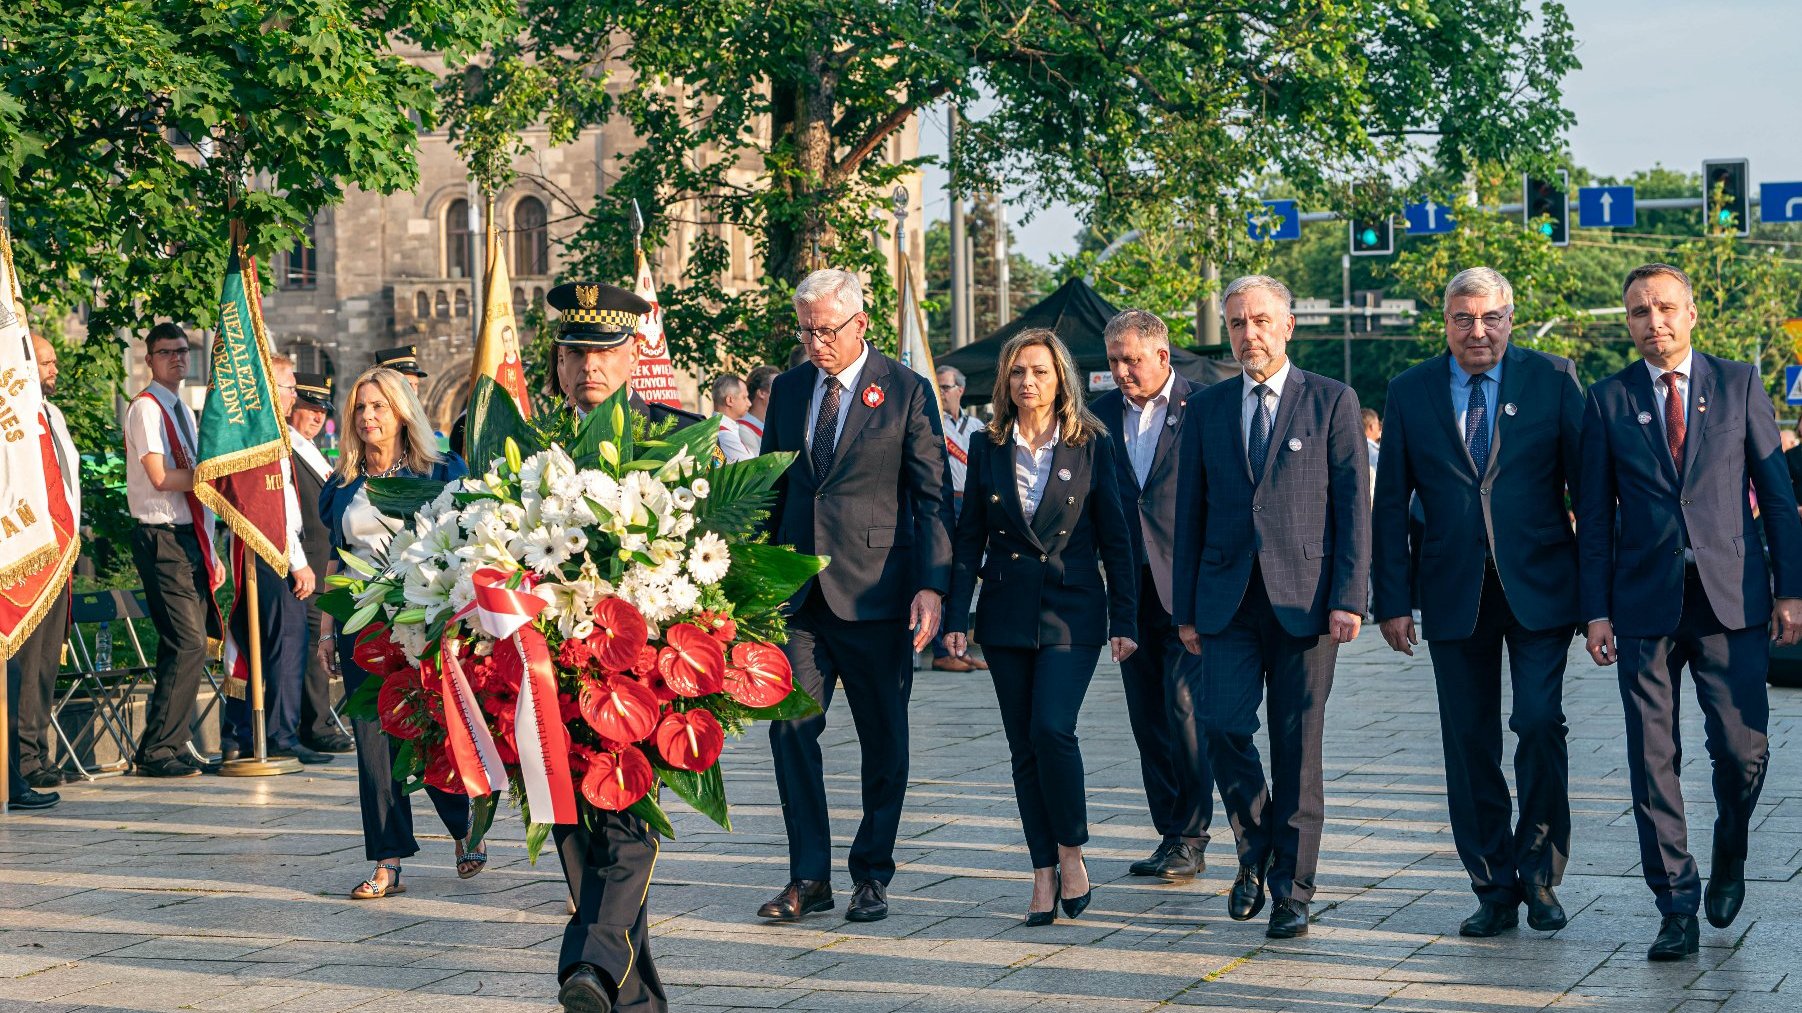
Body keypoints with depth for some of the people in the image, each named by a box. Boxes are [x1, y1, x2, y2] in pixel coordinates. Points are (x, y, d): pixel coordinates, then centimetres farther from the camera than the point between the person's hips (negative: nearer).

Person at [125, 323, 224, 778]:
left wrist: (210, 552, 18)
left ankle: (172, 745, 13)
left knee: (185, 645, 8)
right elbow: (161, 477, -20)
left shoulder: (182, 410, 20)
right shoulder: (147, 408, -8)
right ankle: (157, 752, -9)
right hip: (163, 538, -9)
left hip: (189, 538, 9)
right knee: (188, 643, -13)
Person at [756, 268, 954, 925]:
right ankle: (809, 877, 5)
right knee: (790, 730, -3)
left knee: (883, 741, 5)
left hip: (875, 594, -3)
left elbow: (933, 497, -3)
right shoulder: (787, 389, 11)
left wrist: (932, 585, -13)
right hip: (798, 594, 4)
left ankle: (872, 876, 17)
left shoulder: (906, 392, -3)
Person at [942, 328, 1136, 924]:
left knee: (1052, 728, -18)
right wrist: (956, 617, 0)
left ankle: (1071, 854, 0)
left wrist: (1125, 621, -3)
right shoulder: (987, 449, 7)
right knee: (1024, 748, 4)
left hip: (1071, 613, -3)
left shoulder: (1091, 446, 1)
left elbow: (1114, 539, 2)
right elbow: (969, 538, 8)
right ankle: (1044, 873, 10)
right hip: (1006, 616, 3)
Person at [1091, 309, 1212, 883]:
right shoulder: (1102, 413, 10)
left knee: (1184, 706, -10)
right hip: (1131, 586, 5)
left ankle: (1191, 840, -1)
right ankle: (1169, 834, 16)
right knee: (1147, 716, 8)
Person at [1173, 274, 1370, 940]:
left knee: (1297, 746, 0)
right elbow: (1191, 511, 12)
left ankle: (1291, 887, 10)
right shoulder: (1208, 408, 12)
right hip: (1227, 598, 2)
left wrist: (1348, 600, -10)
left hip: (1303, 599, -2)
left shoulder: (1332, 402, 3)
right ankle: (1254, 853, 16)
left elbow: (1353, 505, -1)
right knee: (1224, 727, -9)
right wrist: (1185, 608, 8)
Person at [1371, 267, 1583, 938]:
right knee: (1469, 743, 5)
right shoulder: (1410, 392, 5)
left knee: (1540, 723, -12)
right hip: (1455, 594, 2)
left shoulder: (1553, 380, 0)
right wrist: (1392, 600, 2)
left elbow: (1589, 481, 0)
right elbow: (1390, 503, 7)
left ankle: (1540, 875, 7)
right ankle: (1494, 889, 16)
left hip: (1539, 585, -2)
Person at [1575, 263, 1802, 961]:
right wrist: (1596, 610, 1)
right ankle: (1677, 908, 8)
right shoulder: (1608, 401, 7)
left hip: (1732, 598, 0)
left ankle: (1729, 858, 26)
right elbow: (1595, 516, 7)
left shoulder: (1739, 384, 7)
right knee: (1653, 760, -1)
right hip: (1645, 604, 0)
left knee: (1742, 747, -4)